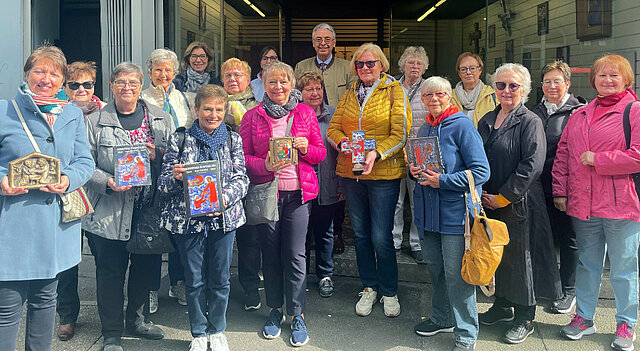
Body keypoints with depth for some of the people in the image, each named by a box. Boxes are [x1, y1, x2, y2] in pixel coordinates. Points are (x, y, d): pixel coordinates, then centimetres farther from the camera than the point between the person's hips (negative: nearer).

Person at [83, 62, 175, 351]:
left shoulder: (162, 120, 7)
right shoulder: (95, 122, 0)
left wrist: (156, 155, -13)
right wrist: (107, 182, -21)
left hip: (149, 209, 3)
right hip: (109, 212, -3)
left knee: (145, 266, 15)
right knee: (111, 271, 4)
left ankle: (138, 320, 36)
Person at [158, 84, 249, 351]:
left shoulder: (233, 139, 6)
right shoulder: (179, 139, 2)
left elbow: (241, 178, -1)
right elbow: (164, 183, 1)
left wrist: (226, 197, -19)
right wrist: (175, 177, -22)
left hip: (224, 217, 1)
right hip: (187, 219, -1)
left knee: (220, 279, 10)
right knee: (195, 281, 8)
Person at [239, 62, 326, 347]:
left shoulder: (305, 113, 7)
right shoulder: (252, 116, 4)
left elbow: (320, 152, 9)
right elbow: (243, 155, 1)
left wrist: (305, 148, -12)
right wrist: (264, 165, -18)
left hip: (298, 192, 0)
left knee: (295, 254, -1)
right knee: (270, 253, 8)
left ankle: (297, 315, 13)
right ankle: (275, 310, 25)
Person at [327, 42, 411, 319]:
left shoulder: (394, 91, -1)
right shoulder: (350, 93, 13)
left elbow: (401, 133, -9)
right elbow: (333, 127, 11)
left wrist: (377, 153, -24)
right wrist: (341, 142, -12)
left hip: (384, 173, -5)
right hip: (350, 172, 5)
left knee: (381, 238, -4)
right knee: (360, 234, 12)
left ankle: (389, 292, 16)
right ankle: (369, 287, 28)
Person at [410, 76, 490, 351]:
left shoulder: (462, 126, -11)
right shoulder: (424, 129, 13)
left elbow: (481, 171, -16)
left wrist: (442, 181, -20)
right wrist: (413, 169, 2)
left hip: (455, 210, -7)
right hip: (428, 210, 7)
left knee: (456, 272, -4)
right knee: (434, 266, 17)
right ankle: (442, 318, 35)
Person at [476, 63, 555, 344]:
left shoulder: (530, 122, -9)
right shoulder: (486, 121, 11)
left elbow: (532, 165, -17)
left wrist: (503, 197, -17)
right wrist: (480, 191, 3)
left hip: (518, 204, -6)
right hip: (489, 202, 6)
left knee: (519, 256, 3)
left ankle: (524, 318, 18)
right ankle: (502, 306, 33)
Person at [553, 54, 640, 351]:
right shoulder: (579, 115, 14)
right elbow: (562, 155, 13)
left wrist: (597, 159, -13)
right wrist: (560, 191, 5)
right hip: (583, 205, 5)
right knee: (587, 264, 16)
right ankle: (584, 318, 30)